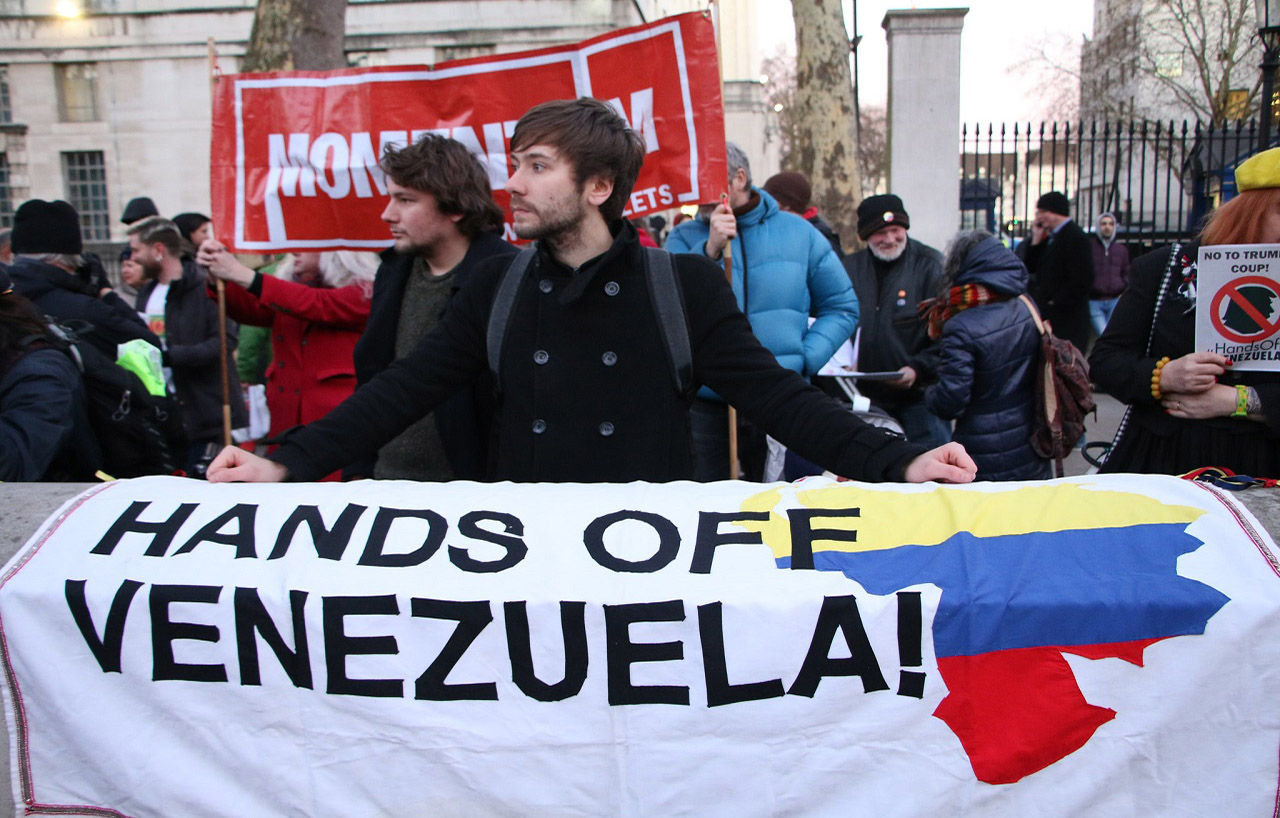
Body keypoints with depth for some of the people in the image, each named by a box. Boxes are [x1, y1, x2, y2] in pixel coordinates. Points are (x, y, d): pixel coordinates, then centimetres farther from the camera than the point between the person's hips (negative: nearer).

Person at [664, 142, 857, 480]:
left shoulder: (798, 232, 6)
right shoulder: (685, 238, 5)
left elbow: (842, 307, 10)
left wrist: (803, 360, -4)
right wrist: (710, 250, -19)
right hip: (705, 405, 0)